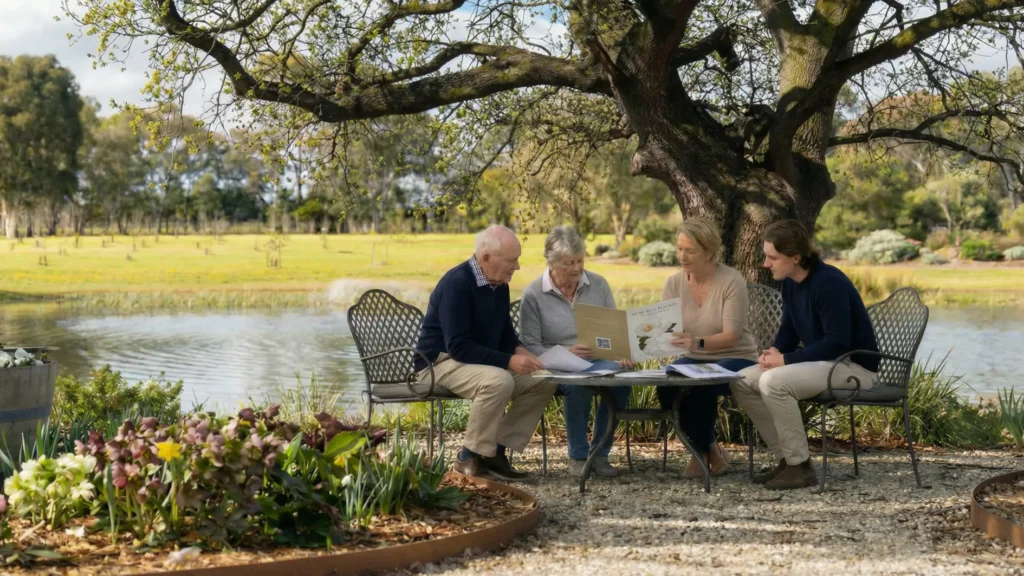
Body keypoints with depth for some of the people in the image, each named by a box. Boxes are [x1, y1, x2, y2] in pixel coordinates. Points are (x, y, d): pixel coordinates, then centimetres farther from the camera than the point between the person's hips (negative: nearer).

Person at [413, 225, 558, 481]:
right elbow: (458, 347, -27)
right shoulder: (457, 283, -22)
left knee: (544, 382, -6)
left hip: (483, 363, 9)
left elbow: (504, 331, 18)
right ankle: (470, 457, -20)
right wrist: (508, 361, -28)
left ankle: (496, 449, -6)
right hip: (441, 362, -9)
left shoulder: (499, 284, 5)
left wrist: (519, 350, -5)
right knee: (498, 381, -36)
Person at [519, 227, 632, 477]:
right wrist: (567, 352, -20)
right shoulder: (533, 294, -3)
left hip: (600, 361, 3)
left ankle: (600, 453, -14)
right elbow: (531, 346, -4)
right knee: (579, 383, -38)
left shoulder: (598, 285, 7)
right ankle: (578, 456, -15)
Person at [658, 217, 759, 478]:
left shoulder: (731, 281, -16)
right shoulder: (674, 283, -1)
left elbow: (732, 335, -24)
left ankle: (700, 453, -9)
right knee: (666, 386, -27)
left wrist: (698, 342, -44)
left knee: (701, 385, -35)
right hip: (694, 359, 5)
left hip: (736, 358, -4)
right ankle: (710, 450, -7)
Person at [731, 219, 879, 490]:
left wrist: (786, 359, -24)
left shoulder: (829, 282, -22)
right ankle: (786, 459, 0)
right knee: (742, 382, -2)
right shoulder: (790, 283, 5)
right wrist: (775, 353, -7)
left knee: (774, 382, -30)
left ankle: (800, 466, -18)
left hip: (853, 366, -9)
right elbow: (788, 330, 16)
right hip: (822, 363, 9)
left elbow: (837, 342, -26)